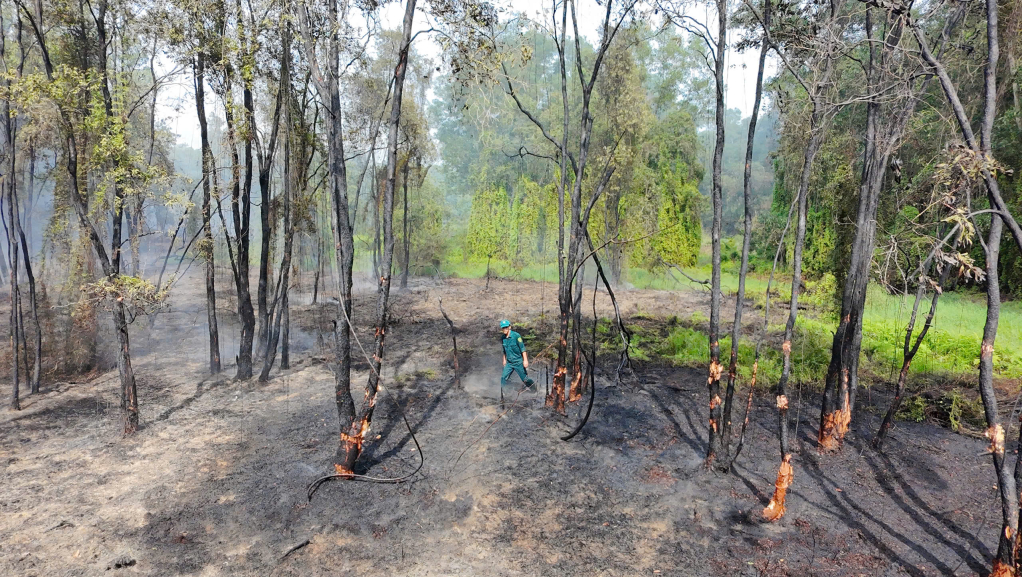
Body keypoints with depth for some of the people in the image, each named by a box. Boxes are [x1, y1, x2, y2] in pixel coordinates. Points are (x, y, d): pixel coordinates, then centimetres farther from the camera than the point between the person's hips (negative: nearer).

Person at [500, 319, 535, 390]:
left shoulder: (516, 335, -14)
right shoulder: (503, 338, 2)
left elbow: (522, 348, -13)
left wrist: (525, 360, -16)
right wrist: (504, 360, 22)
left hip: (518, 362, -4)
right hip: (509, 363, 5)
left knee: (524, 378, 5)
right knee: (503, 377, -4)